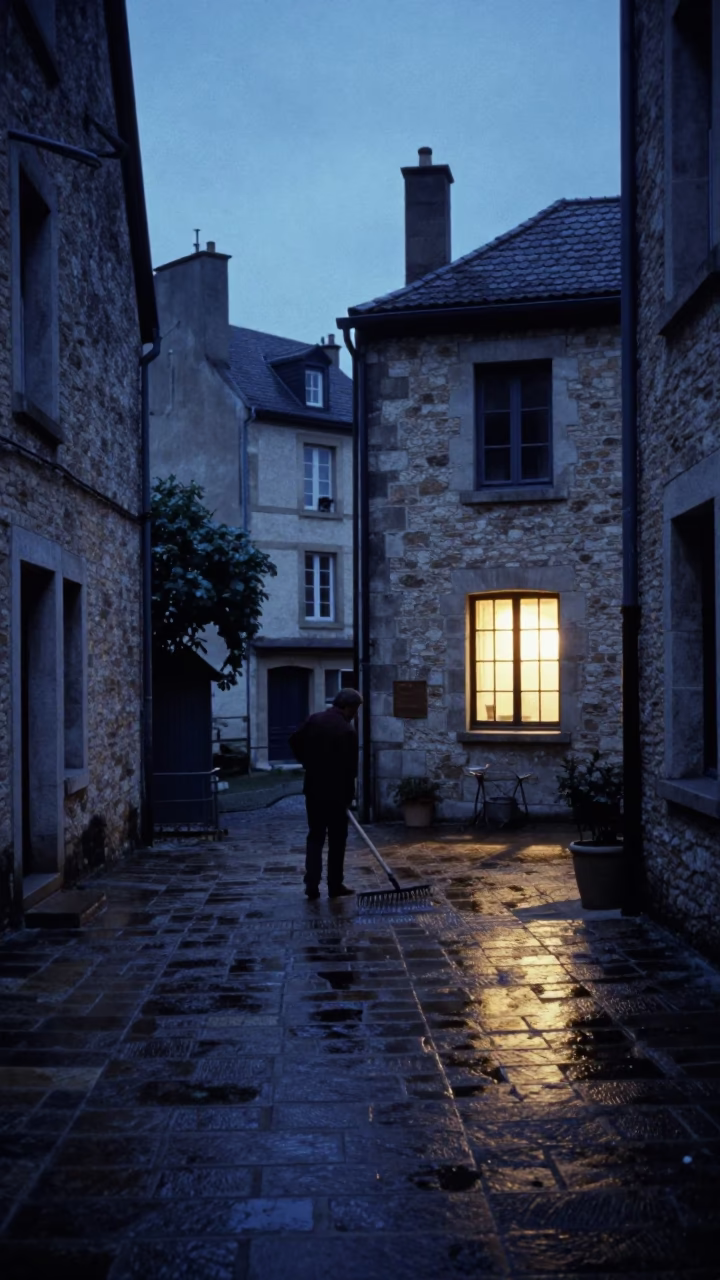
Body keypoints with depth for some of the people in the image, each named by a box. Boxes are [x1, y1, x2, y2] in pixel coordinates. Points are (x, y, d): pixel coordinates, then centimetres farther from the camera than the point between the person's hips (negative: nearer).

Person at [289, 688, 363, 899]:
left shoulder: (314, 719, 1)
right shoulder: (348, 730, -14)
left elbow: (295, 740, 9)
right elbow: (350, 767, -12)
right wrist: (349, 796, -1)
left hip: (313, 788, 5)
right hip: (336, 792, -5)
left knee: (315, 837, 11)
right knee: (337, 840, 7)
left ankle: (312, 885, 4)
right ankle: (335, 886, 12)